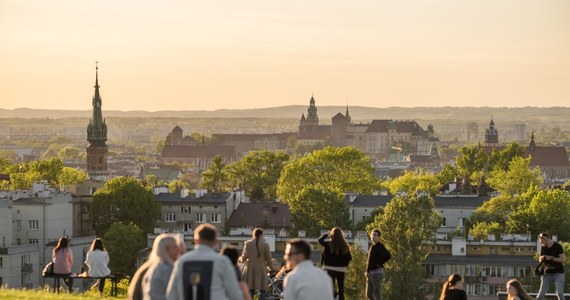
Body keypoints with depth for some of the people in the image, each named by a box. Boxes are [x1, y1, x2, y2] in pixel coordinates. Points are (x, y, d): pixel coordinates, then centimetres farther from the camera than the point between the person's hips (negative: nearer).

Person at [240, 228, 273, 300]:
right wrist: (271, 267, 15)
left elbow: (244, 257, 0)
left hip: (250, 269, 3)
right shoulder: (265, 245, -6)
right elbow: (268, 259, -2)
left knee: (250, 290, 9)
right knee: (262, 291, 2)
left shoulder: (247, 243, -1)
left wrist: (240, 259, 23)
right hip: (261, 270, -3)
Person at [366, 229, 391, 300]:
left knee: (377, 294, -5)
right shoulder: (372, 246, 15)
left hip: (377, 272, -9)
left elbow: (388, 256, -24)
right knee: (369, 294, 10)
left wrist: (379, 263, -15)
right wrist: (367, 271, 15)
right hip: (370, 273, 9)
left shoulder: (380, 246, -10)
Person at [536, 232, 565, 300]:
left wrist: (551, 258, -21)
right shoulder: (543, 247, 5)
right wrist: (541, 258, -9)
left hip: (558, 273, -4)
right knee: (541, 293, 0)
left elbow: (563, 259, -14)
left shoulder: (557, 246, -10)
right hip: (547, 273, 4)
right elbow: (540, 258, 15)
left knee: (559, 293, -12)